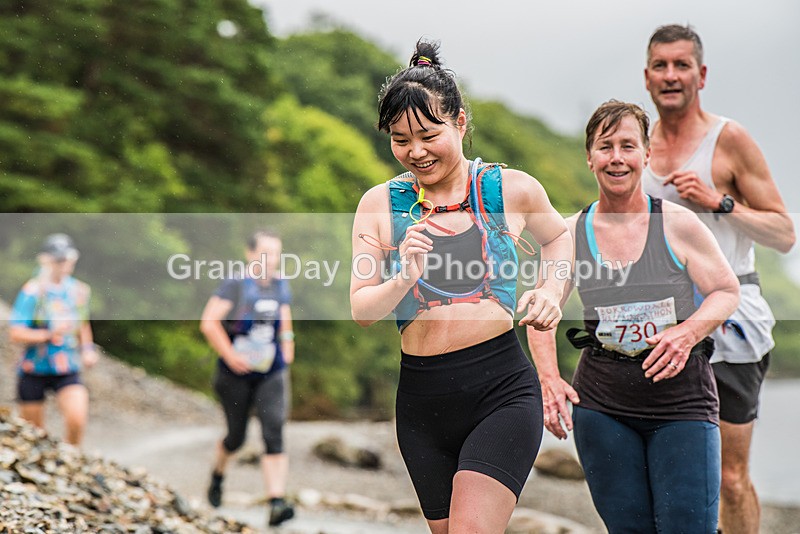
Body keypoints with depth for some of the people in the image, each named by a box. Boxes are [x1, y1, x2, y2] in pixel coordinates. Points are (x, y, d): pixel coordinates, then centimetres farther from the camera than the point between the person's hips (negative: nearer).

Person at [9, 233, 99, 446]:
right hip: (34, 370, -3)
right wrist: (49, 334, -27)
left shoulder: (79, 290, 4)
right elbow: (15, 333, -16)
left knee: (77, 420, -18)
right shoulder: (33, 291, -12)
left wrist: (87, 348, 5)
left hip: (68, 370, 3)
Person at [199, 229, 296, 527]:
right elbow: (208, 323, -19)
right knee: (236, 436, 12)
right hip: (236, 374, -3)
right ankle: (217, 475, 45)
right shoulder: (234, 286, -11)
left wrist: (286, 355, 12)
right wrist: (230, 355, -19)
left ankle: (277, 503, -21)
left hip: (271, 375, 3)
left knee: (274, 435, -14)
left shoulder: (281, 287, 6)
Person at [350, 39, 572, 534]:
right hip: (422, 398, 3)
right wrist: (404, 279, -19)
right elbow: (362, 311, 0)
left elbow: (559, 237, 22)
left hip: (502, 387, -3)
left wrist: (551, 292, 4)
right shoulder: (380, 204, 2)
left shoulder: (511, 189, 0)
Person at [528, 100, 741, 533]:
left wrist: (689, 332, -15)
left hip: (682, 400, -2)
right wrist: (550, 380, -6)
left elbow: (728, 291, 5)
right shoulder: (570, 234, 2)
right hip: (600, 404, 2)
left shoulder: (678, 225, -3)